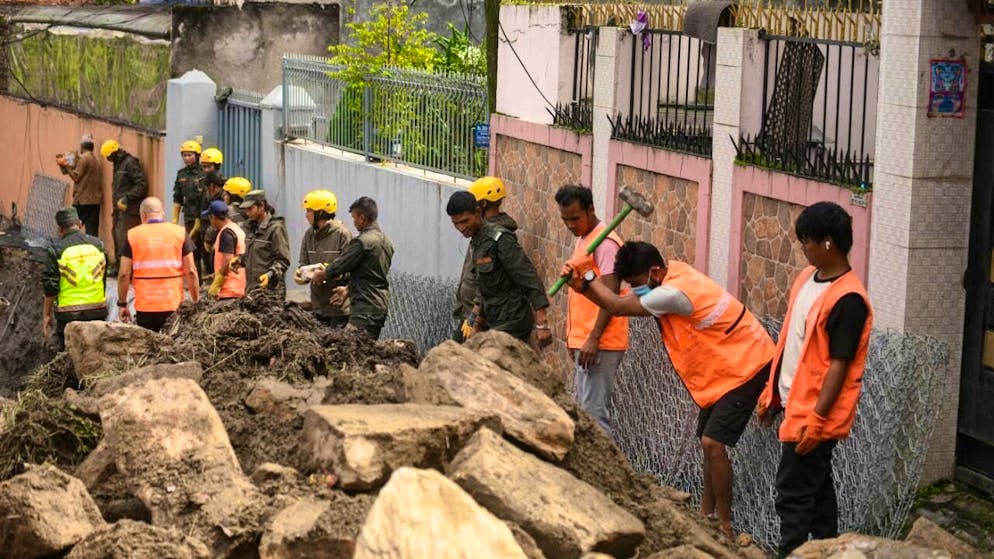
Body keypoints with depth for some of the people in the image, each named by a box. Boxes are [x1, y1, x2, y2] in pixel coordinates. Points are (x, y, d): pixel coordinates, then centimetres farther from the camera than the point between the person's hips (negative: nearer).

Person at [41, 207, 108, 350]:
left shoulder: (57, 249, -8)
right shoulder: (97, 244, 3)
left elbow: (50, 286, -6)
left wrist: (46, 315, 3)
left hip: (68, 313, -3)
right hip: (97, 311, 3)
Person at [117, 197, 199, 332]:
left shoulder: (133, 235, 2)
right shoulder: (180, 233, 2)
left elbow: (124, 274, -1)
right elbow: (191, 272, -1)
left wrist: (122, 304, 9)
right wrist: (196, 301, 6)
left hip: (145, 307, 0)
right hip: (173, 306, 0)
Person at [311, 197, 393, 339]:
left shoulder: (361, 242, -14)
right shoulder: (386, 242, 14)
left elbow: (337, 267, -9)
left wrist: (320, 275, 11)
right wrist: (348, 289, 26)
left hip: (366, 308, -9)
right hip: (382, 304, 9)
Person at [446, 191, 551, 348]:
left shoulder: (500, 239, -15)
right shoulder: (475, 243, 13)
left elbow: (530, 280, -19)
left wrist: (541, 325, -24)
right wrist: (476, 326, 21)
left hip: (511, 324, -9)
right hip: (494, 323, 9)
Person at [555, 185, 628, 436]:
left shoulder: (605, 243, -14)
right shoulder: (583, 239, 17)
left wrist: (593, 339, -25)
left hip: (600, 344, -10)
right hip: (584, 341, 10)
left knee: (593, 412, -11)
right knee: (585, 410, 13)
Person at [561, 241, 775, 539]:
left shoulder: (674, 293, -31)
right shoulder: (670, 274, -2)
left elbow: (617, 306, -22)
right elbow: (618, 302, 1)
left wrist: (589, 275, -11)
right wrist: (582, 287, -14)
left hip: (745, 367, -10)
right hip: (725, 367, 10)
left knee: (712, 443, -16)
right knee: (709, 441, 16)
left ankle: (724, 525, -7)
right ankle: (707, 513, 29)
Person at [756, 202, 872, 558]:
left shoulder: (848, 299, -21)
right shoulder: (808, 277, 6)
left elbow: (839, 364, -21)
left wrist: (816, 419, -22)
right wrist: (771, 391, 18)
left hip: (815, 412, -9)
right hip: (795, 402, 9)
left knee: (793, 495, -4)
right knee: (816, 488, 18)